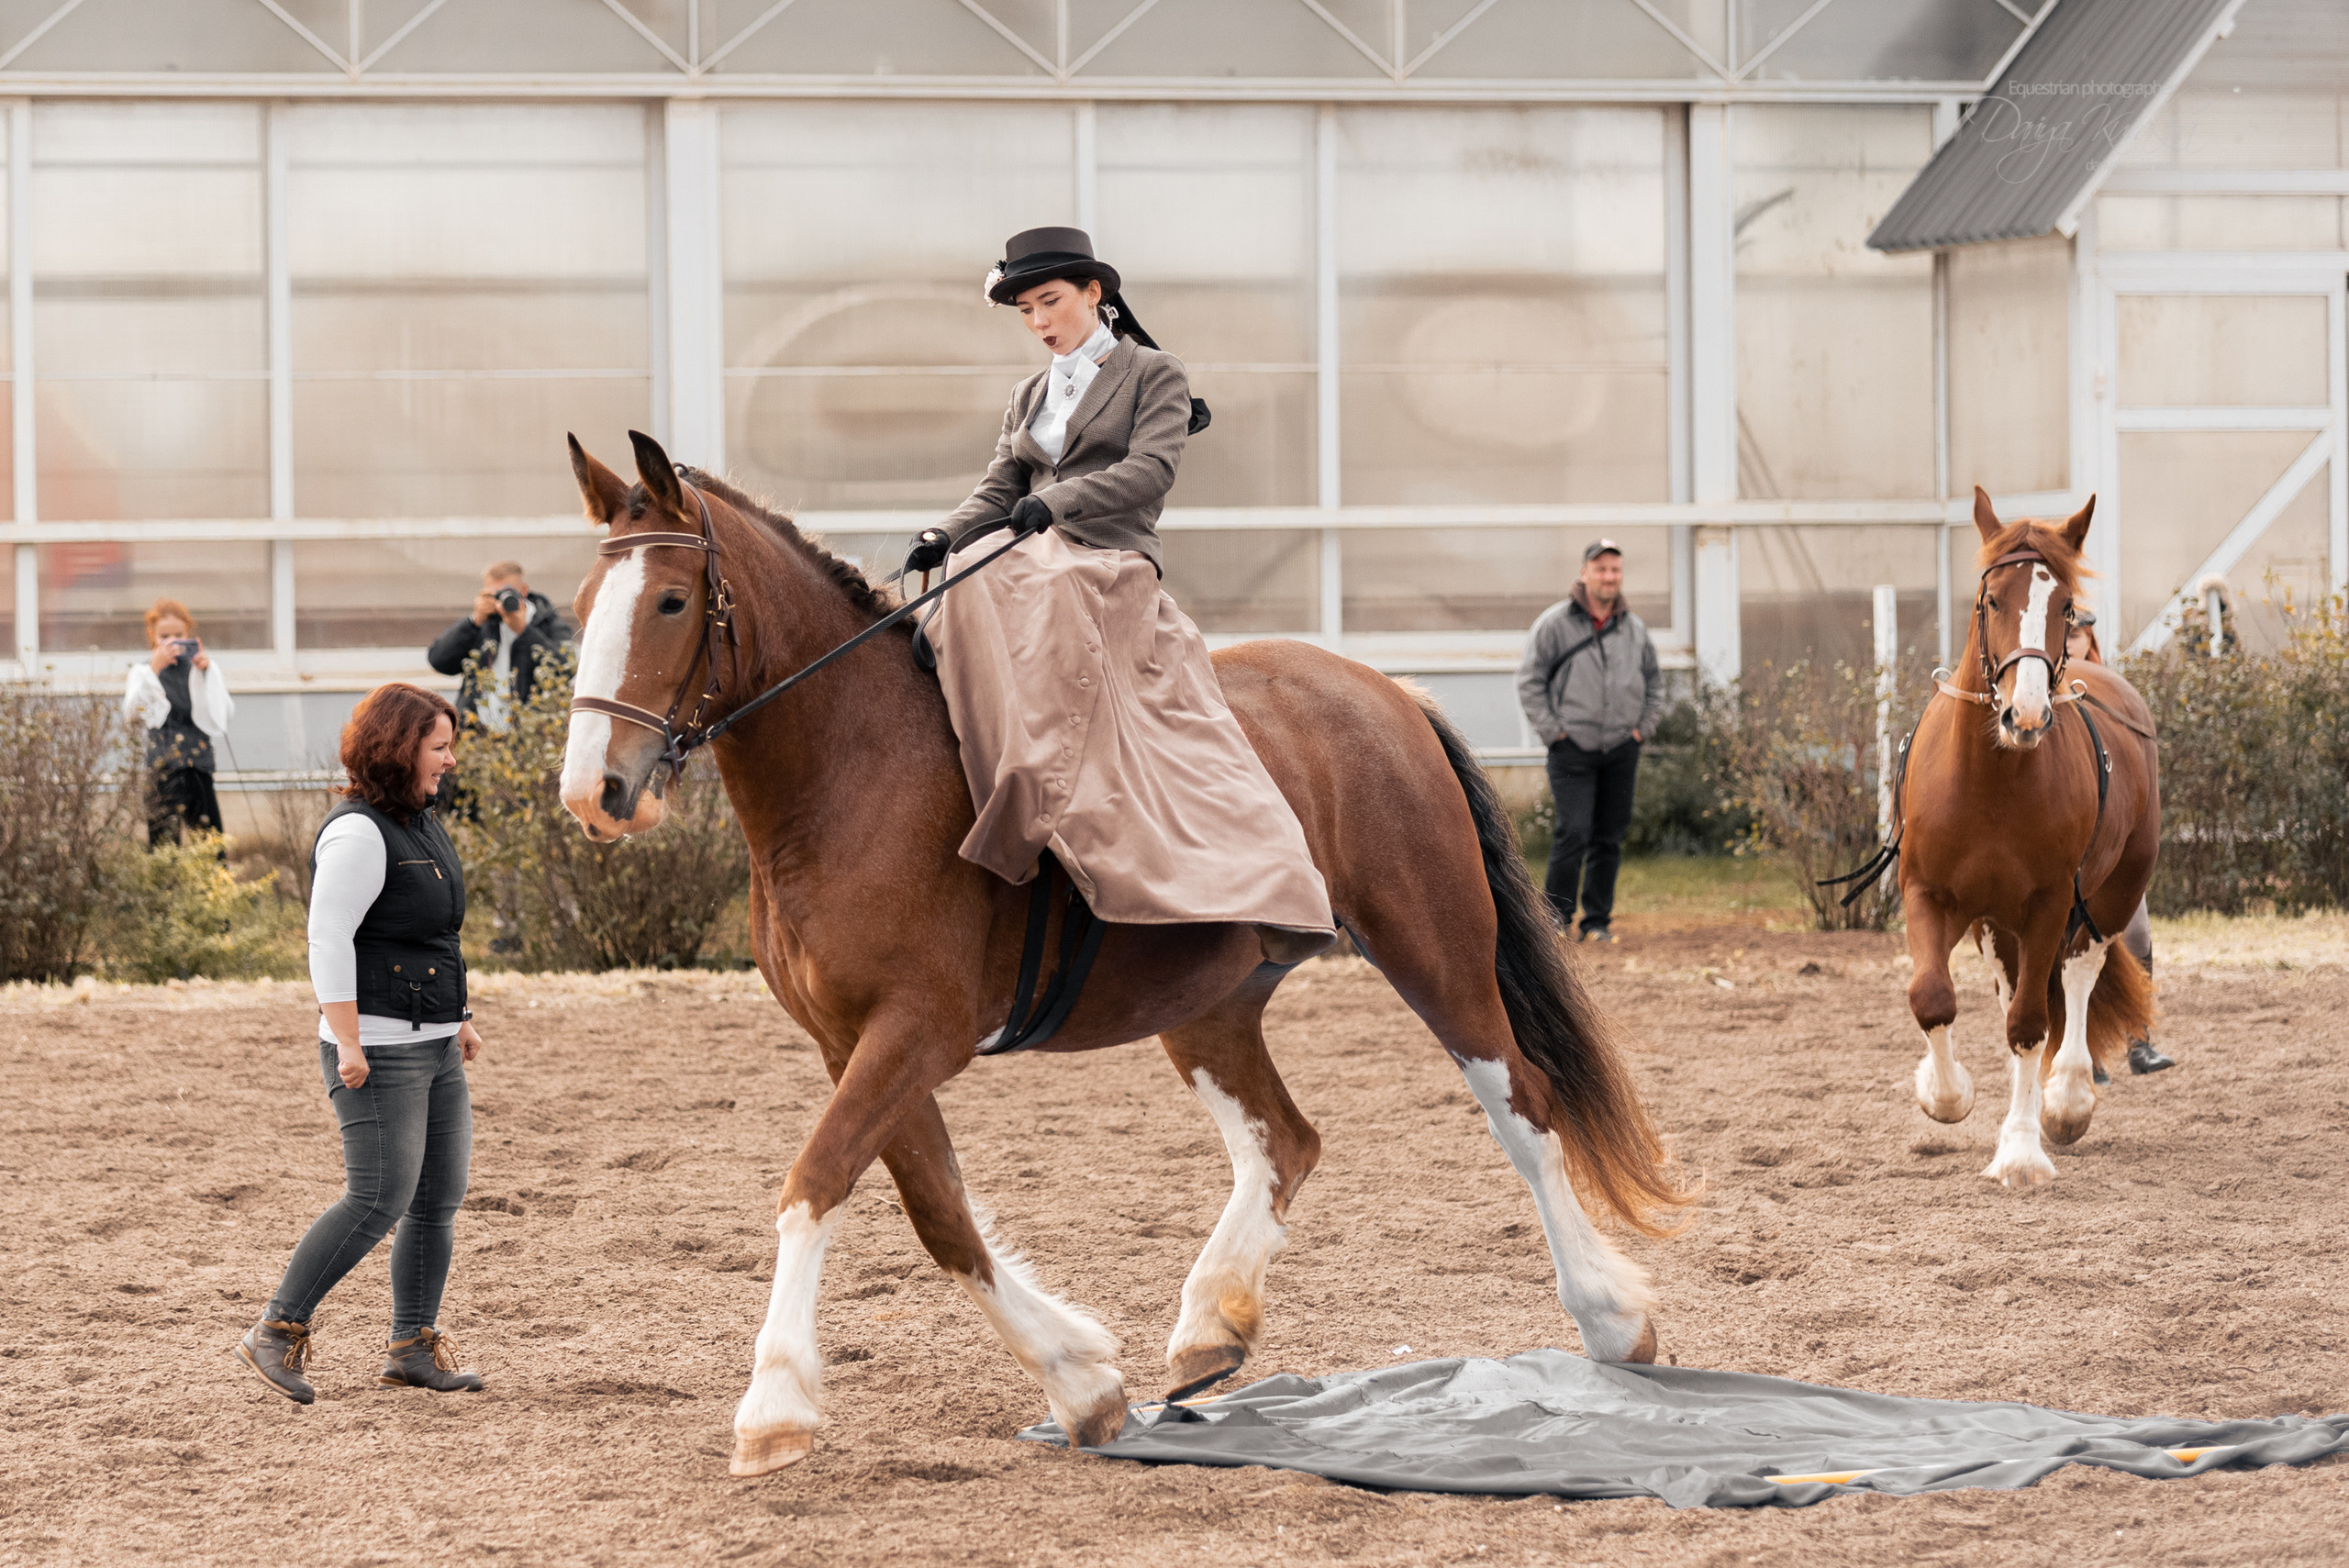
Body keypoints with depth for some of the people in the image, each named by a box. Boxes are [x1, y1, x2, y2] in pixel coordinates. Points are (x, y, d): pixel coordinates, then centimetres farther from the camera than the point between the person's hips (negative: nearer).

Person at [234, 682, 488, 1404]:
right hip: (379, 1051, -10)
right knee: (379, 1198, -11)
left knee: (441, 1197, 9)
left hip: (434, 1047, 10)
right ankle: (278, 1331, -3)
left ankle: (413, 1345, 16)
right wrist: (347, 1045, -24)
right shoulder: (358, 833, -15)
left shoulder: (424, 824, 15)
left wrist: (459, 1019, 25)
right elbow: (329, 940, -20)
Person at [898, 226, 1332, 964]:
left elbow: (1151, 469, -9)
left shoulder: (1153, 375, 7)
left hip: (1113, 576, -6)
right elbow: (1000, 490, 17)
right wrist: (946, 535, -5)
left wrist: (1057, 500, -24)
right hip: (1033, 576, 6)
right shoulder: (1029, 398, 26)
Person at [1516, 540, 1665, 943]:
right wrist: (1552, 730, -6)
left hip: (1621, 749, 4)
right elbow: (1530, 682, -1)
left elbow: (1654, 682, 24)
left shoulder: (1634, 629, 10)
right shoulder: (1554, 624, -4)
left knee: (1610, 838, 5)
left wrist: (1644, 727, 12)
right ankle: (1556, 915, -2)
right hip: (1573, 750, -4)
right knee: (1573, 833, -13)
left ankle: (1598, 921, 12)